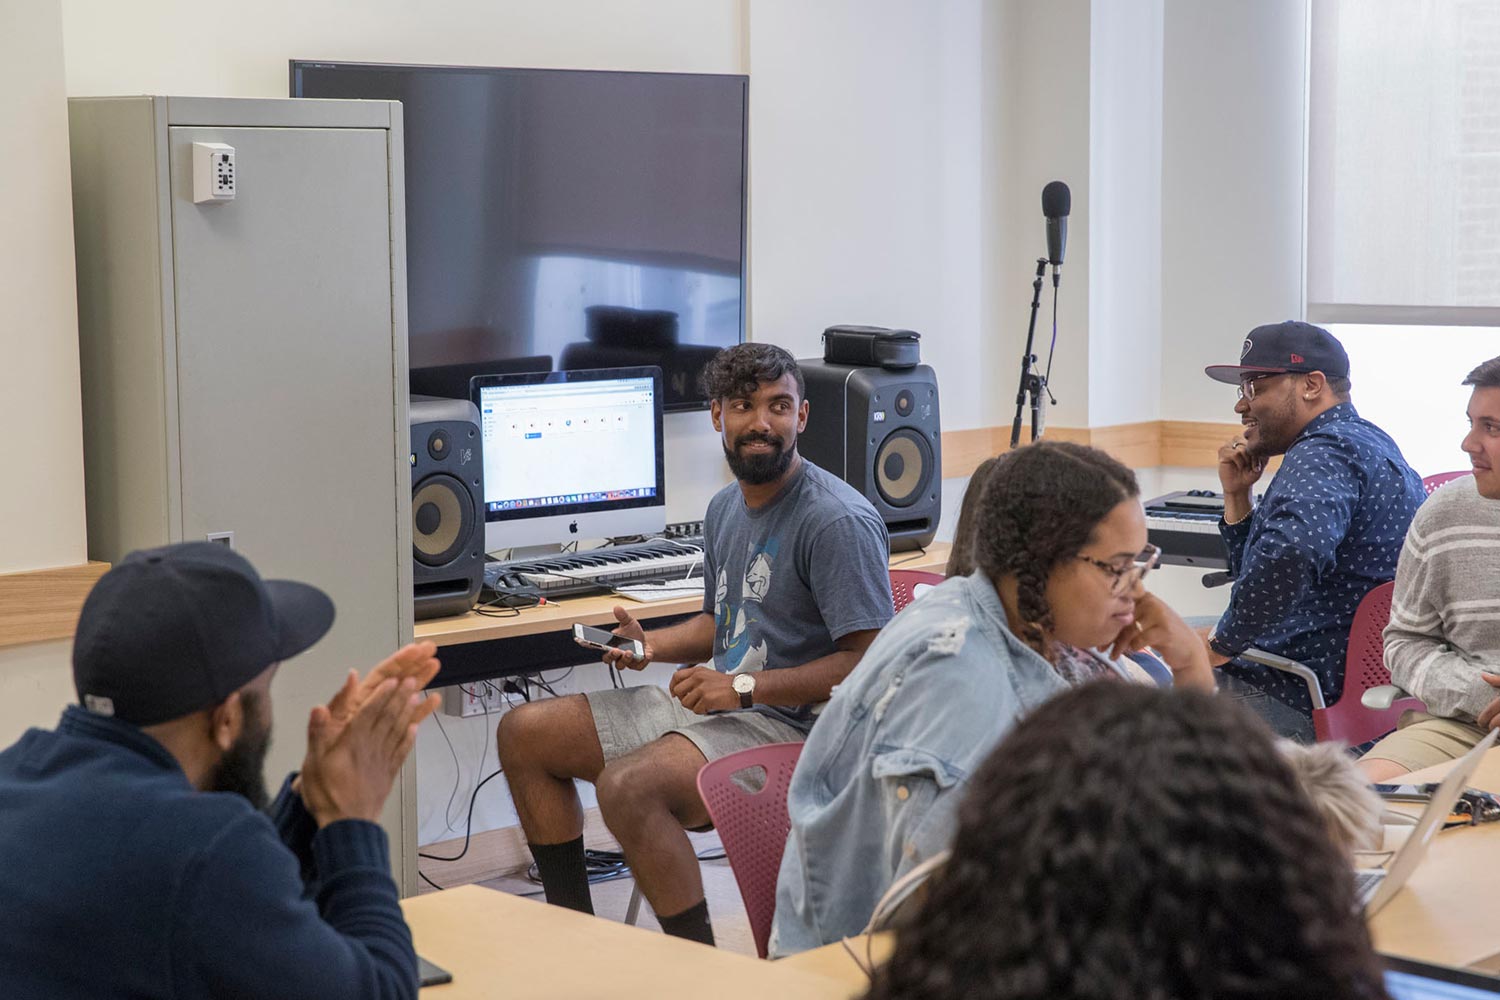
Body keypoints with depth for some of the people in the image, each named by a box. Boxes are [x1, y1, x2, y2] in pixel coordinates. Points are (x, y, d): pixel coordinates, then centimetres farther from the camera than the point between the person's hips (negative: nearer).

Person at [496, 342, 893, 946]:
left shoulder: (840, 522, -16)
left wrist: (744, 687, -23)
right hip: (715, 702, 10)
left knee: (628, 786, -34)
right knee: (524, 734, 6)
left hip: (788, 725, -10)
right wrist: (651, 644, 7)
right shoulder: (726, 508, 14)